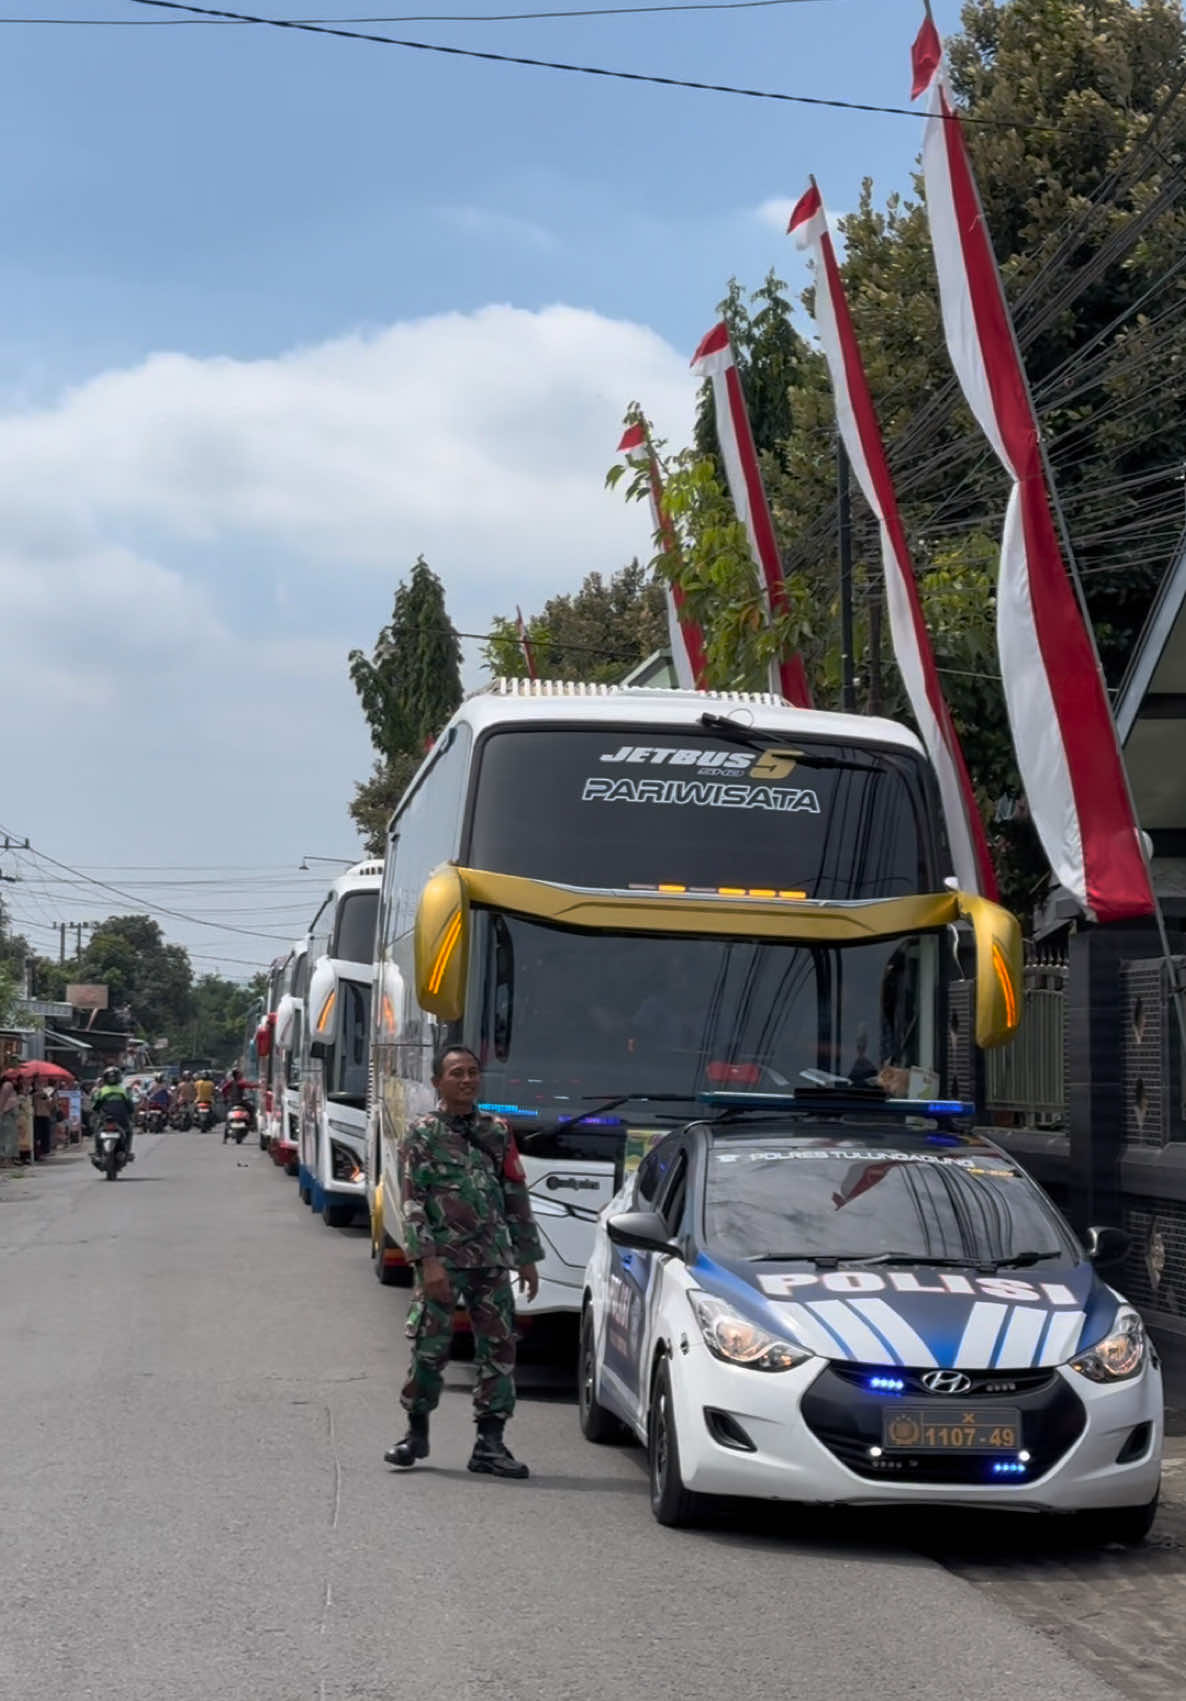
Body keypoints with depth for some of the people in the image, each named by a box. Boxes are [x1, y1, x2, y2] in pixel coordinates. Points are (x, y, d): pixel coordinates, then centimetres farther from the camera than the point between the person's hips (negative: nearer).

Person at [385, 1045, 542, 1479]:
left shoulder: (497, 1131, 13)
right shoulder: (423, 1134, 1)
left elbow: (516, 1197, 16)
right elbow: (412, 1202, -5)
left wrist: (527, 1257, 11)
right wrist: (427, 1259, -15)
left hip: (492, 1259, 4)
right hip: (443, 1259, -4)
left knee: (498, 1347, 1)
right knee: (429, 1347, -2)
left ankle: (490, 1443, 7)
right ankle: (417, 1432, 16)